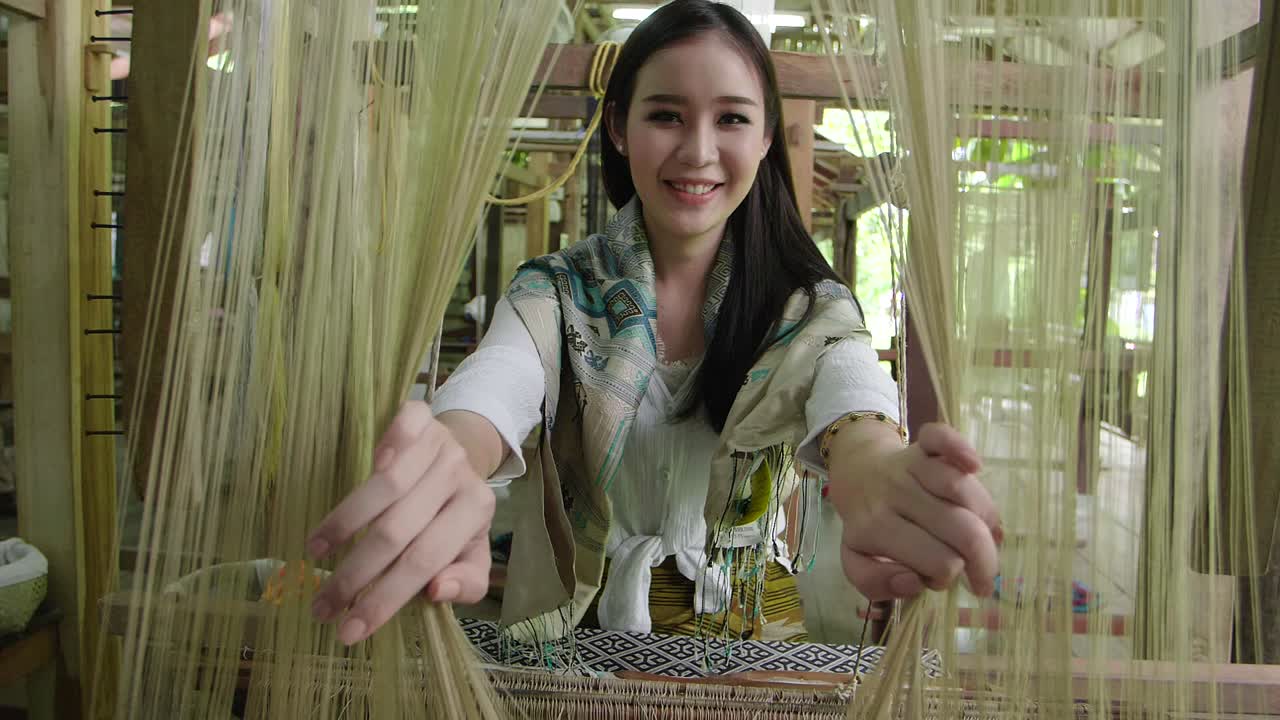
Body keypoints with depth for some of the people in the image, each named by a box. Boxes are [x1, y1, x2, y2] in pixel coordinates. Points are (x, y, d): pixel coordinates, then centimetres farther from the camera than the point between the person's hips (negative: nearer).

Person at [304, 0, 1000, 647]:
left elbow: (852, 397, -25)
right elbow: (493, 389, -24)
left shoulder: (812, 308, -3)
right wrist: (445, 464, -48)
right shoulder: (555, 293, -4)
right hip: (577, 625, 0)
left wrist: (875, 476, -48)